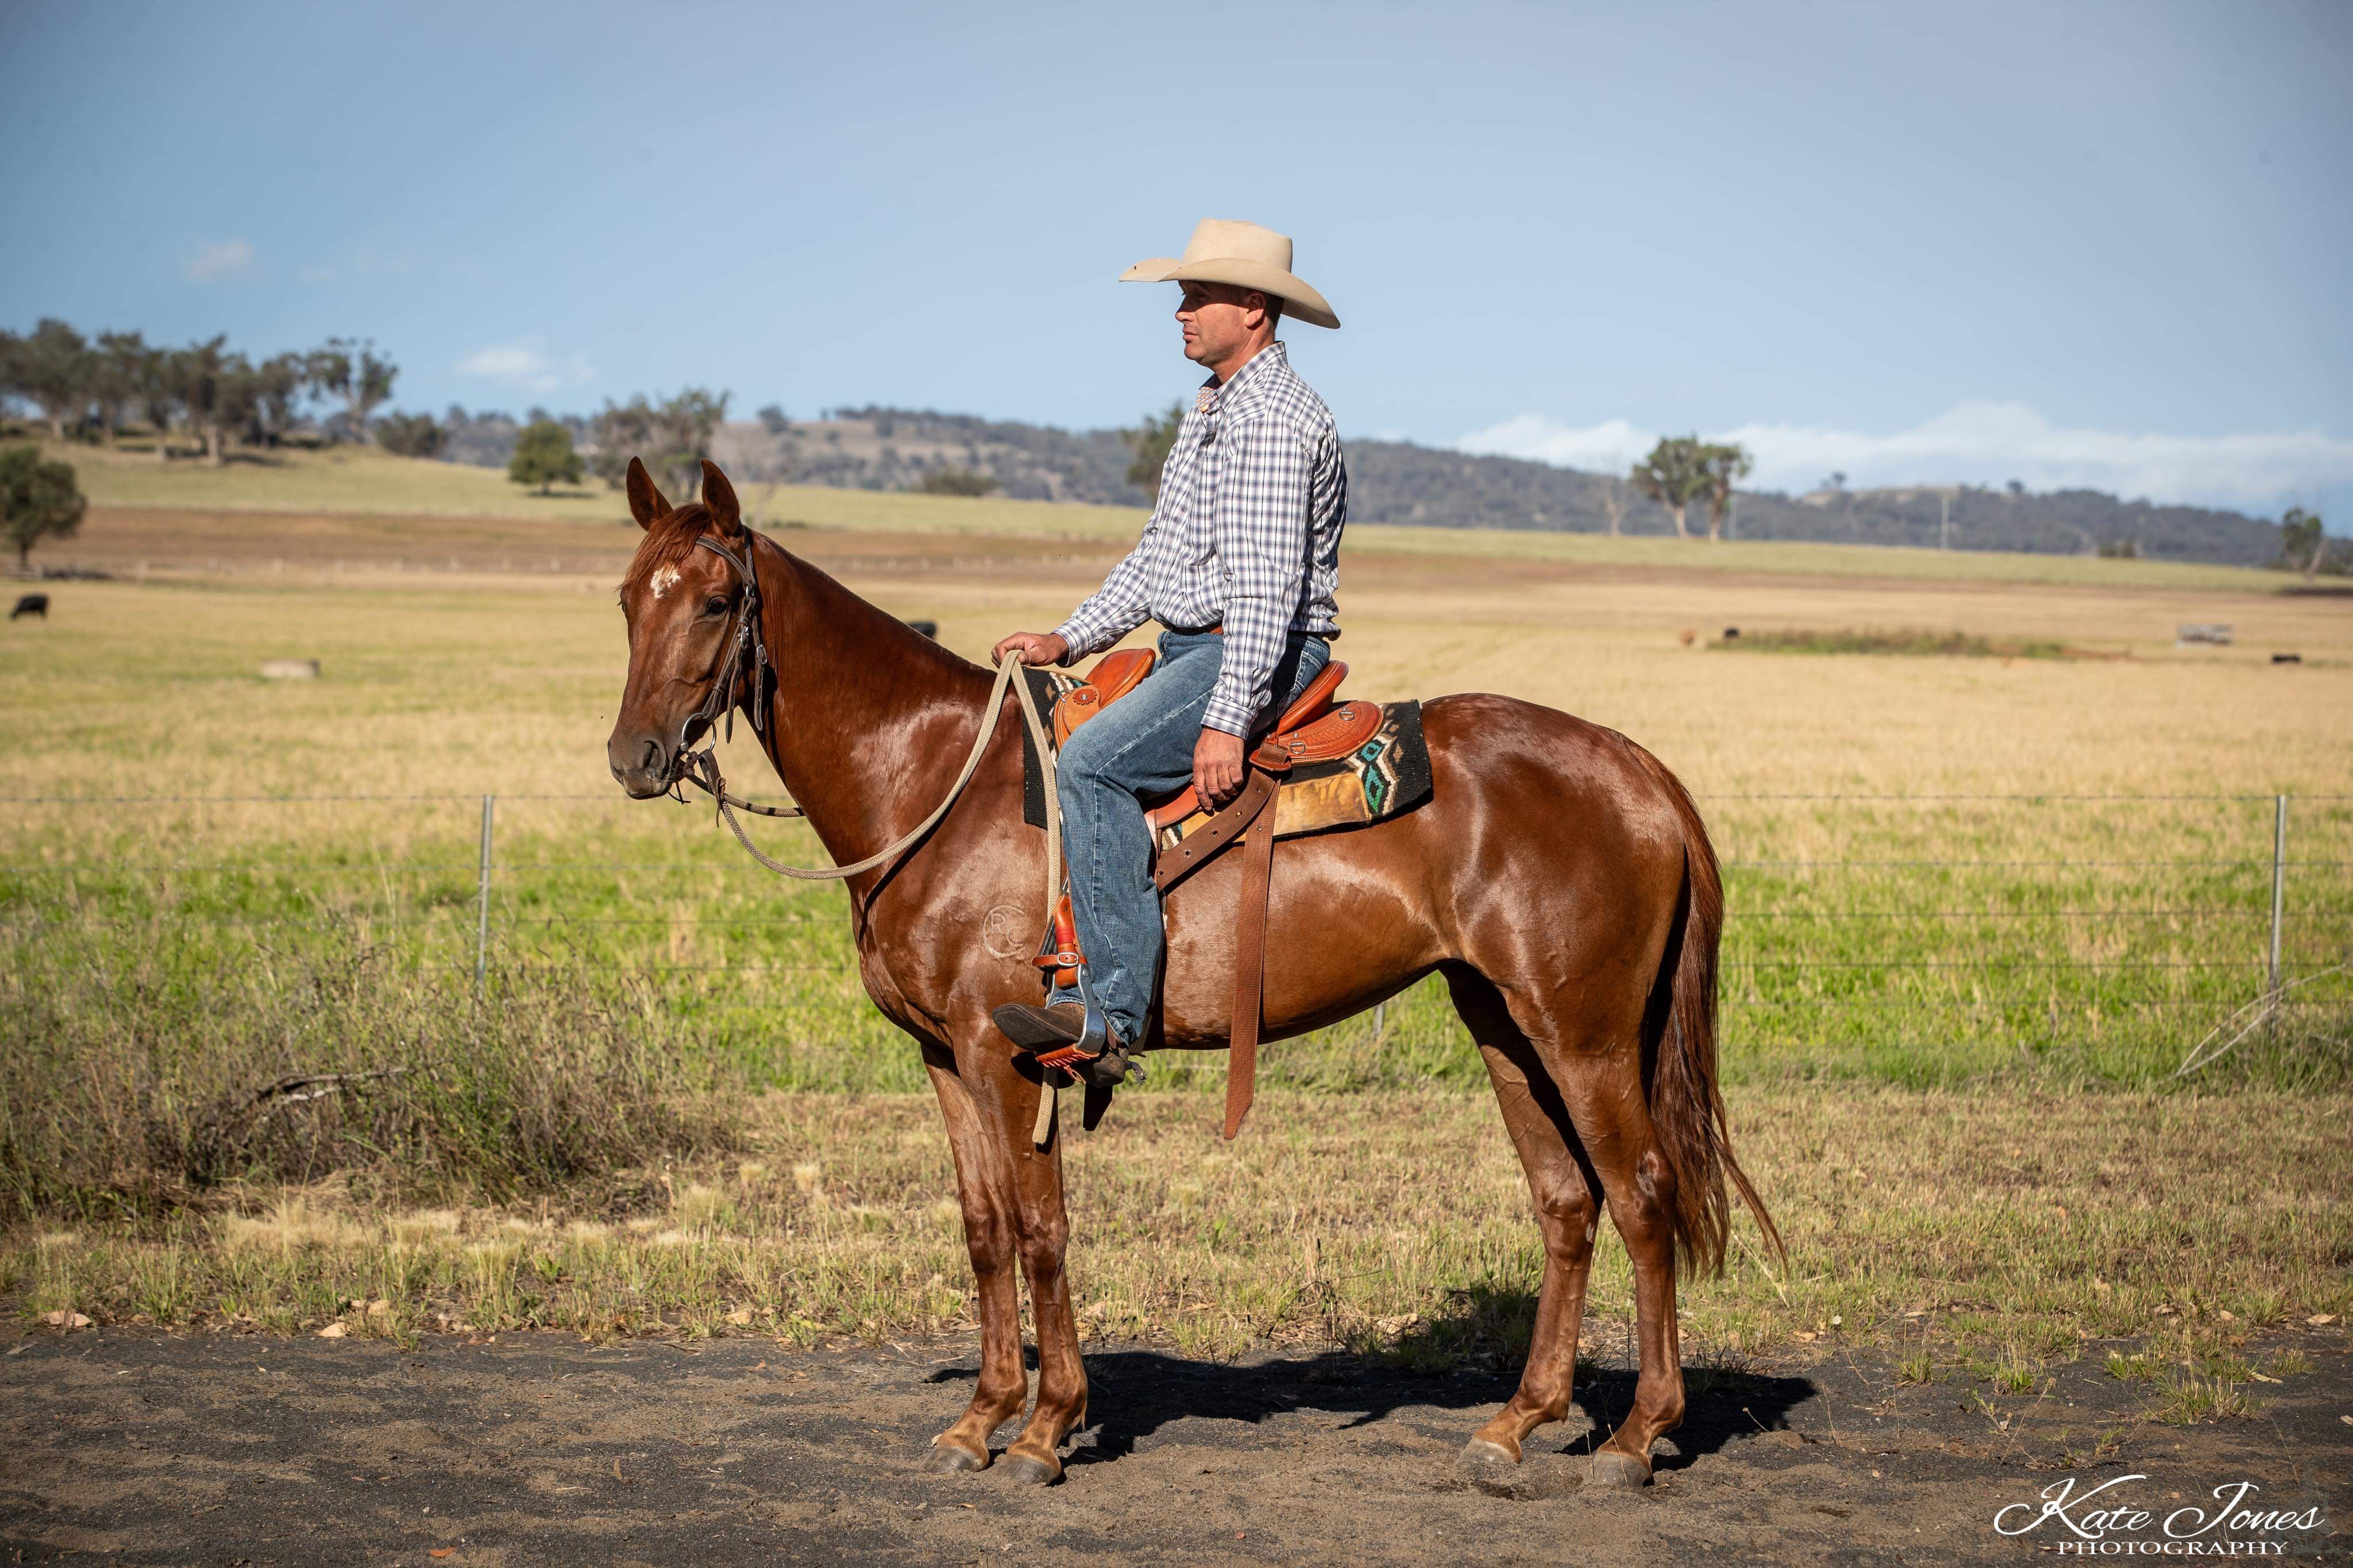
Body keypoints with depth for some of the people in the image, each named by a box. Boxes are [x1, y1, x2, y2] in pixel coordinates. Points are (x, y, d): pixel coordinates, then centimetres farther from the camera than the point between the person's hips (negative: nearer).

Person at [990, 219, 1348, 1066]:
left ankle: (1114, 1010, -29)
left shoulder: (1273, 421, -16)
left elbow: (1267, 588, -24)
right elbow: (1158, 553, 23)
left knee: (1093, 761, -27)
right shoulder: (1213, 407, 18)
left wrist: (1226, 721, -30)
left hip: (1257, 657, -11)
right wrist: (1068, 639, 12)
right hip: (1190, 651, 11)